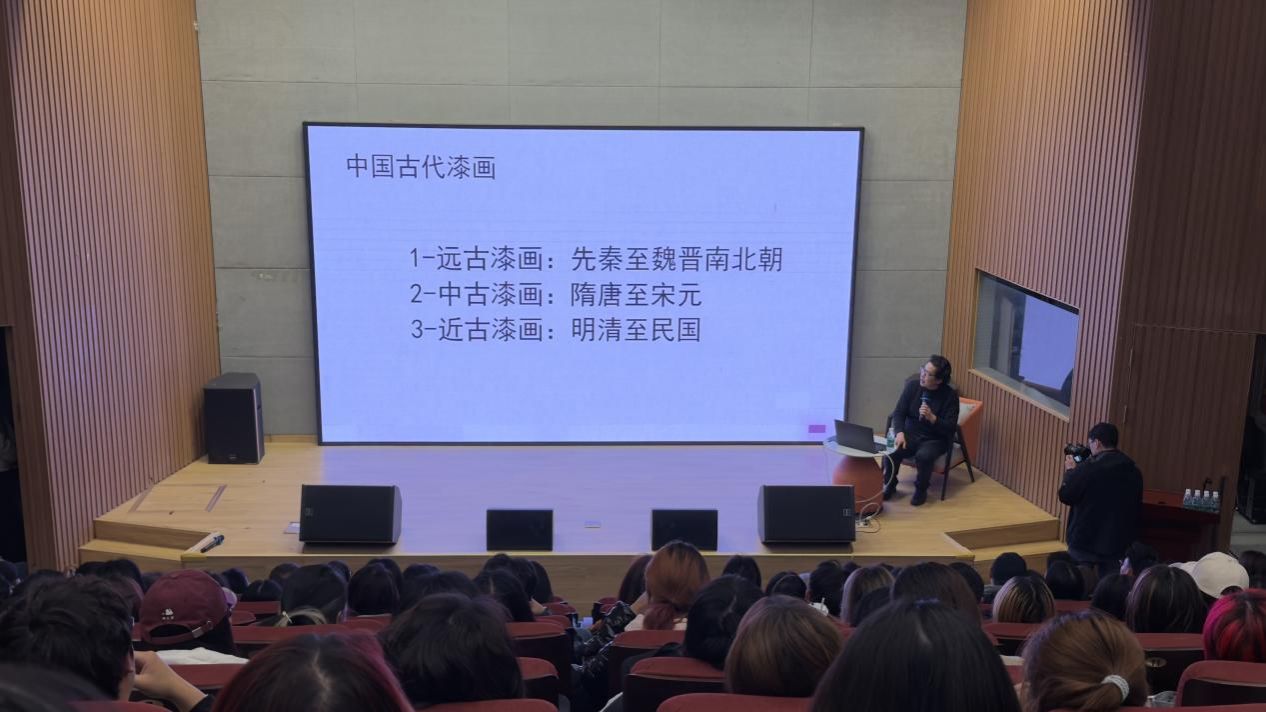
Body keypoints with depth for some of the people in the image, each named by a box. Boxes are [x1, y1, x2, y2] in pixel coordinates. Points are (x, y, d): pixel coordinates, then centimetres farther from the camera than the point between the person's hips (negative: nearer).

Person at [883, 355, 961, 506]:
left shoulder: (950, 395, -13)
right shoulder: (912, 385, -4)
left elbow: (951, 429, -14)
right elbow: (898, 413, -2)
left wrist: (932, 418, -30)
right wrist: (900, 433, -20)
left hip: (934, 439, -2)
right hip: (910, 434, 3)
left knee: (924, 456, -35)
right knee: (890, 451, -26)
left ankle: (921, 490, -5)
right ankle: (890, 485, 1)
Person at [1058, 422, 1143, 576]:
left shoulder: (1089, 468, -17)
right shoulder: (1134, 470, 3)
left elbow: (1065, 496, -9)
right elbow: (1136, 505, 15)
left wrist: (1070, 471, 7)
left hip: (1086, 542, -5)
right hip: (1118, 542, 5)